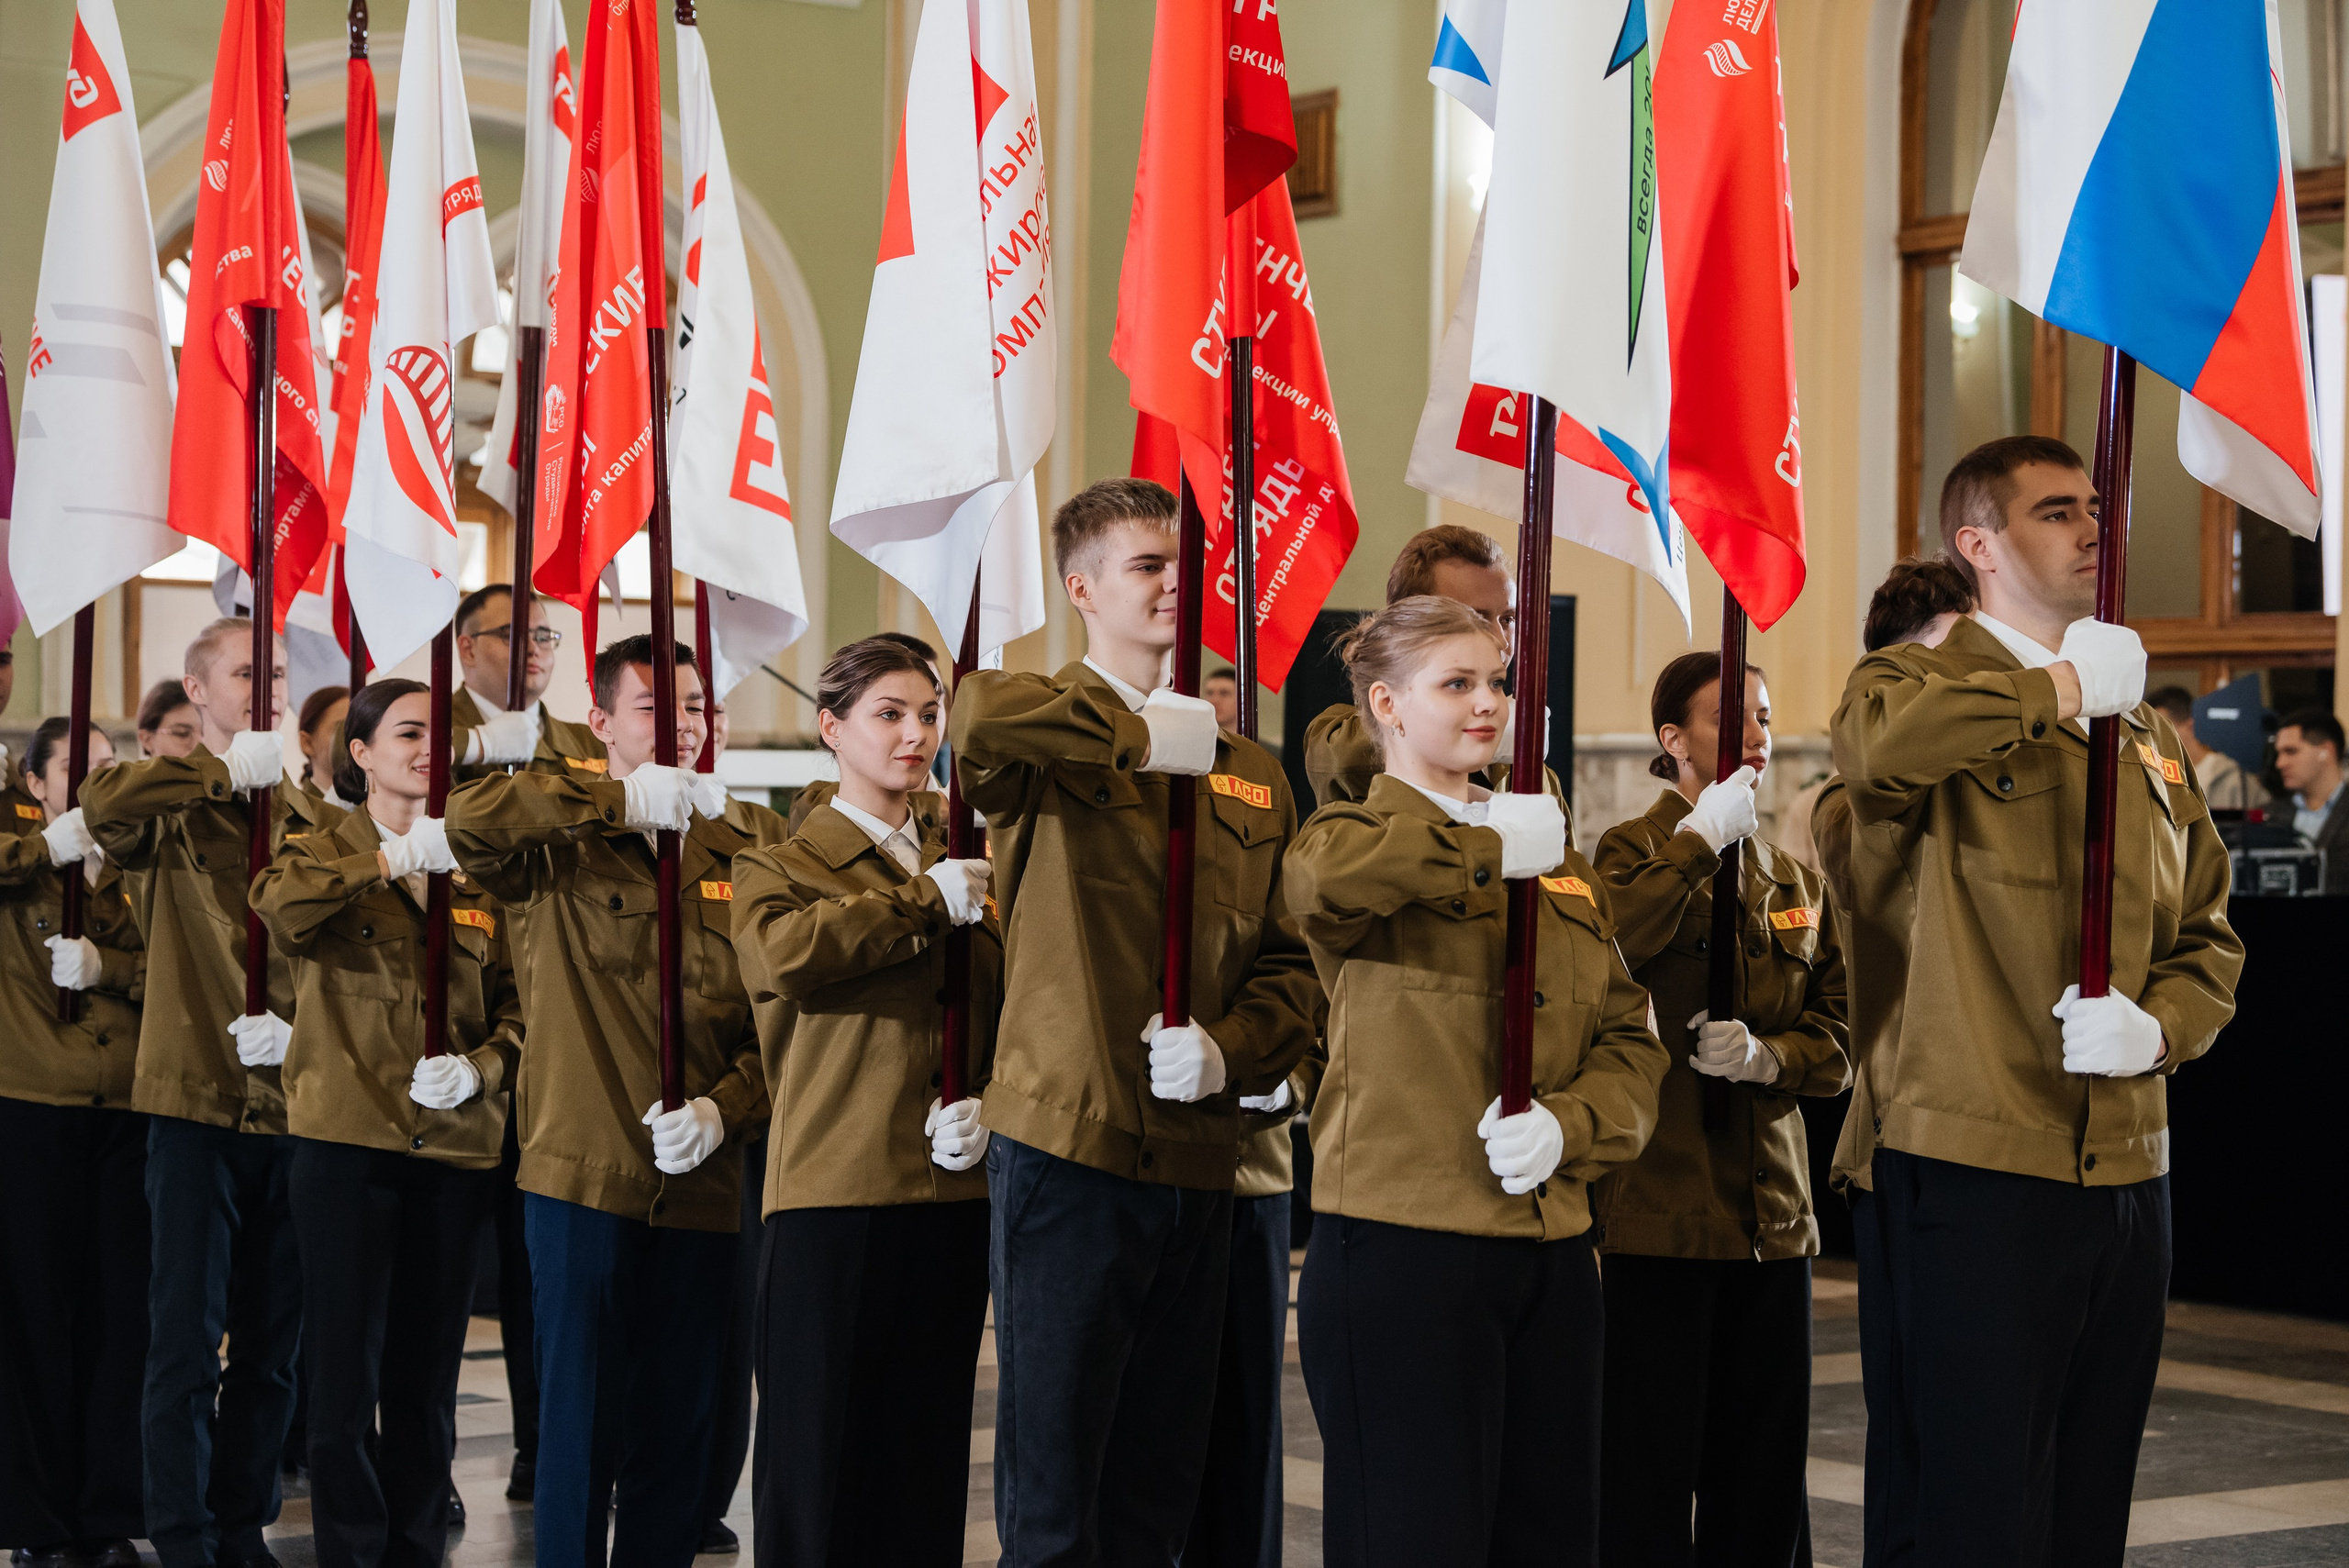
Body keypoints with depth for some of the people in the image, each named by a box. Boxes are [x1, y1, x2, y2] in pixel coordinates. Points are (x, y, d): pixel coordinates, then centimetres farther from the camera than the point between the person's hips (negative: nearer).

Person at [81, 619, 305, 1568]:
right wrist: (225, 768, -22)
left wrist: (297, 1027, -10)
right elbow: (102, 806, -23)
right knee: (187, 1338, -3)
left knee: (271, 1340, 10)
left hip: (288, 1103, 4)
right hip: (196, 1099, -4)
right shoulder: (172, 811, 0)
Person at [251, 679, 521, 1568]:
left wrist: (479, 1069, -7)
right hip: (347, 1140, -3)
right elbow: (274, 901, -22)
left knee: (426, 1377, 10)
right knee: (345, 1370, -4)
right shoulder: (327, 856, 3)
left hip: (455, 1145, 3)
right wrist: (393, 860, -25)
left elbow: (515, 1005, 12)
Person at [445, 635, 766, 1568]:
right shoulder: (561, 852, 0)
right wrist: (625, 799, -25)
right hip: (585, 1176, -4)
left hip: (701, 1184, 4)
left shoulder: (733, 861, 12)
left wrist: (722, 1111, -10)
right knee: (581, 1420, -1)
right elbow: (470, 817, -22)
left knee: (679, 1428, 9)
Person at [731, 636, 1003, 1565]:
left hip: (953, 1197, 4)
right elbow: (783, 949, -19)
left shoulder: (966, 873, 18)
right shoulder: (779, 867, 5)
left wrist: (986, 1109, -4)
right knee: (819, 1450, -3)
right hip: (834, 1193, -4)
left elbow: (1011, 1018, 17)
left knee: (927, 1453, 7)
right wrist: (926, 904, -11)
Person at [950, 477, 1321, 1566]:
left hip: (1199, 1159, 5)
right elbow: (979, 715, -30)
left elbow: (1290, 964, 11)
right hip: (1069, 1142, -5)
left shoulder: (1250, 773, 13)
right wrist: (1142, 738, -18)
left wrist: (1230, 1050, -9)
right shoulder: (1054, 748, -4)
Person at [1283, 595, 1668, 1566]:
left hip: (1552, 1251, 6)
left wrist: (1565, 1124, -8)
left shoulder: (1555, 856, 19)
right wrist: (1493, 850, -17)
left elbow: (1629, 1038, 13)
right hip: (1402, 1242, -6)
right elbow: (1324, 873, -29)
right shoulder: (1364, 833, -1)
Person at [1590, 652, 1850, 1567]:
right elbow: (1605, 947, -24)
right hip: (1657, 1205, -5)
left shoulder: (1794, 881, 16)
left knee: (1765, 1471, 7)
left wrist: (1766, 1056, -7)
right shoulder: (1632, 853, -1)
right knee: (1650, 1466, -5)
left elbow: (1837, 1040, 13)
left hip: (1771, 1207, 6)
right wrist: (1700, 839, -21)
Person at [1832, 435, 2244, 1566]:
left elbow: (2207, 933, 18)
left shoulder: (2145, 734, 19)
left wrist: (2157, 1027, -3)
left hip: (2126, 1167, 7)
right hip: (1966, 1168, -6)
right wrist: (2061, 689, -17)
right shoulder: (1921, 681, -1)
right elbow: (1876, 738, -28)